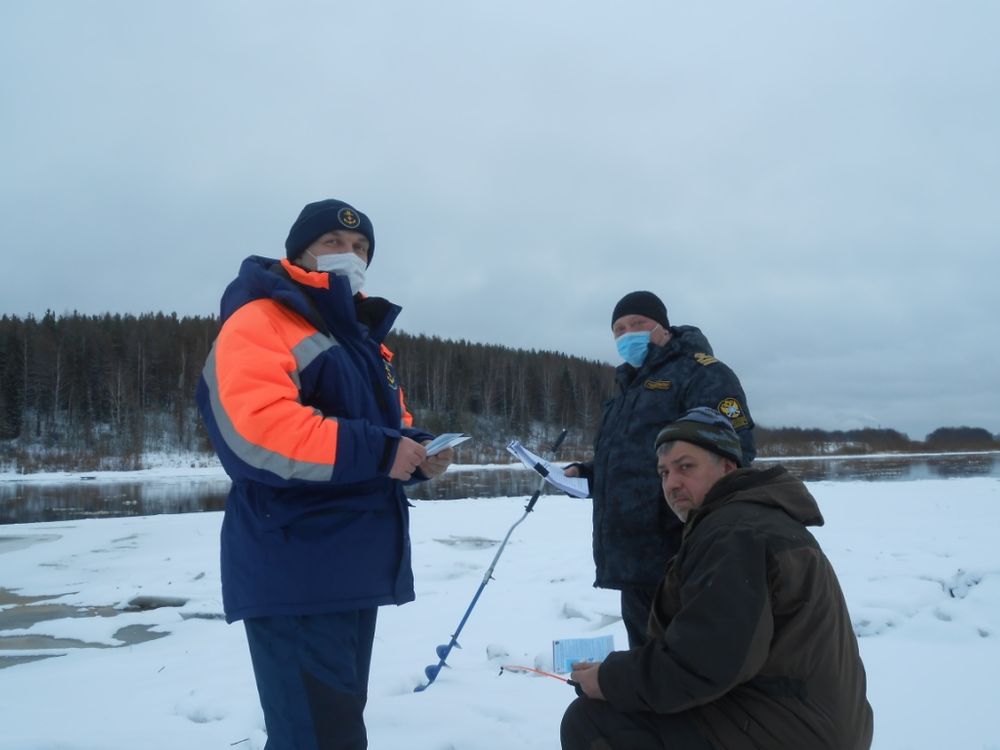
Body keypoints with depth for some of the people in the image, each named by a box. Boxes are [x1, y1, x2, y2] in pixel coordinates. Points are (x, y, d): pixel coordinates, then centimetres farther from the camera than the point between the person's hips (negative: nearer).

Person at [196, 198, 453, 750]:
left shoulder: (362, 337, 20)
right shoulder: (263, 321, -10)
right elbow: (254, 427, -26)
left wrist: (418, 452, 4)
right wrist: (376, 450, -23)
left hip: (354, 571, 10)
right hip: (295, 575, -10)